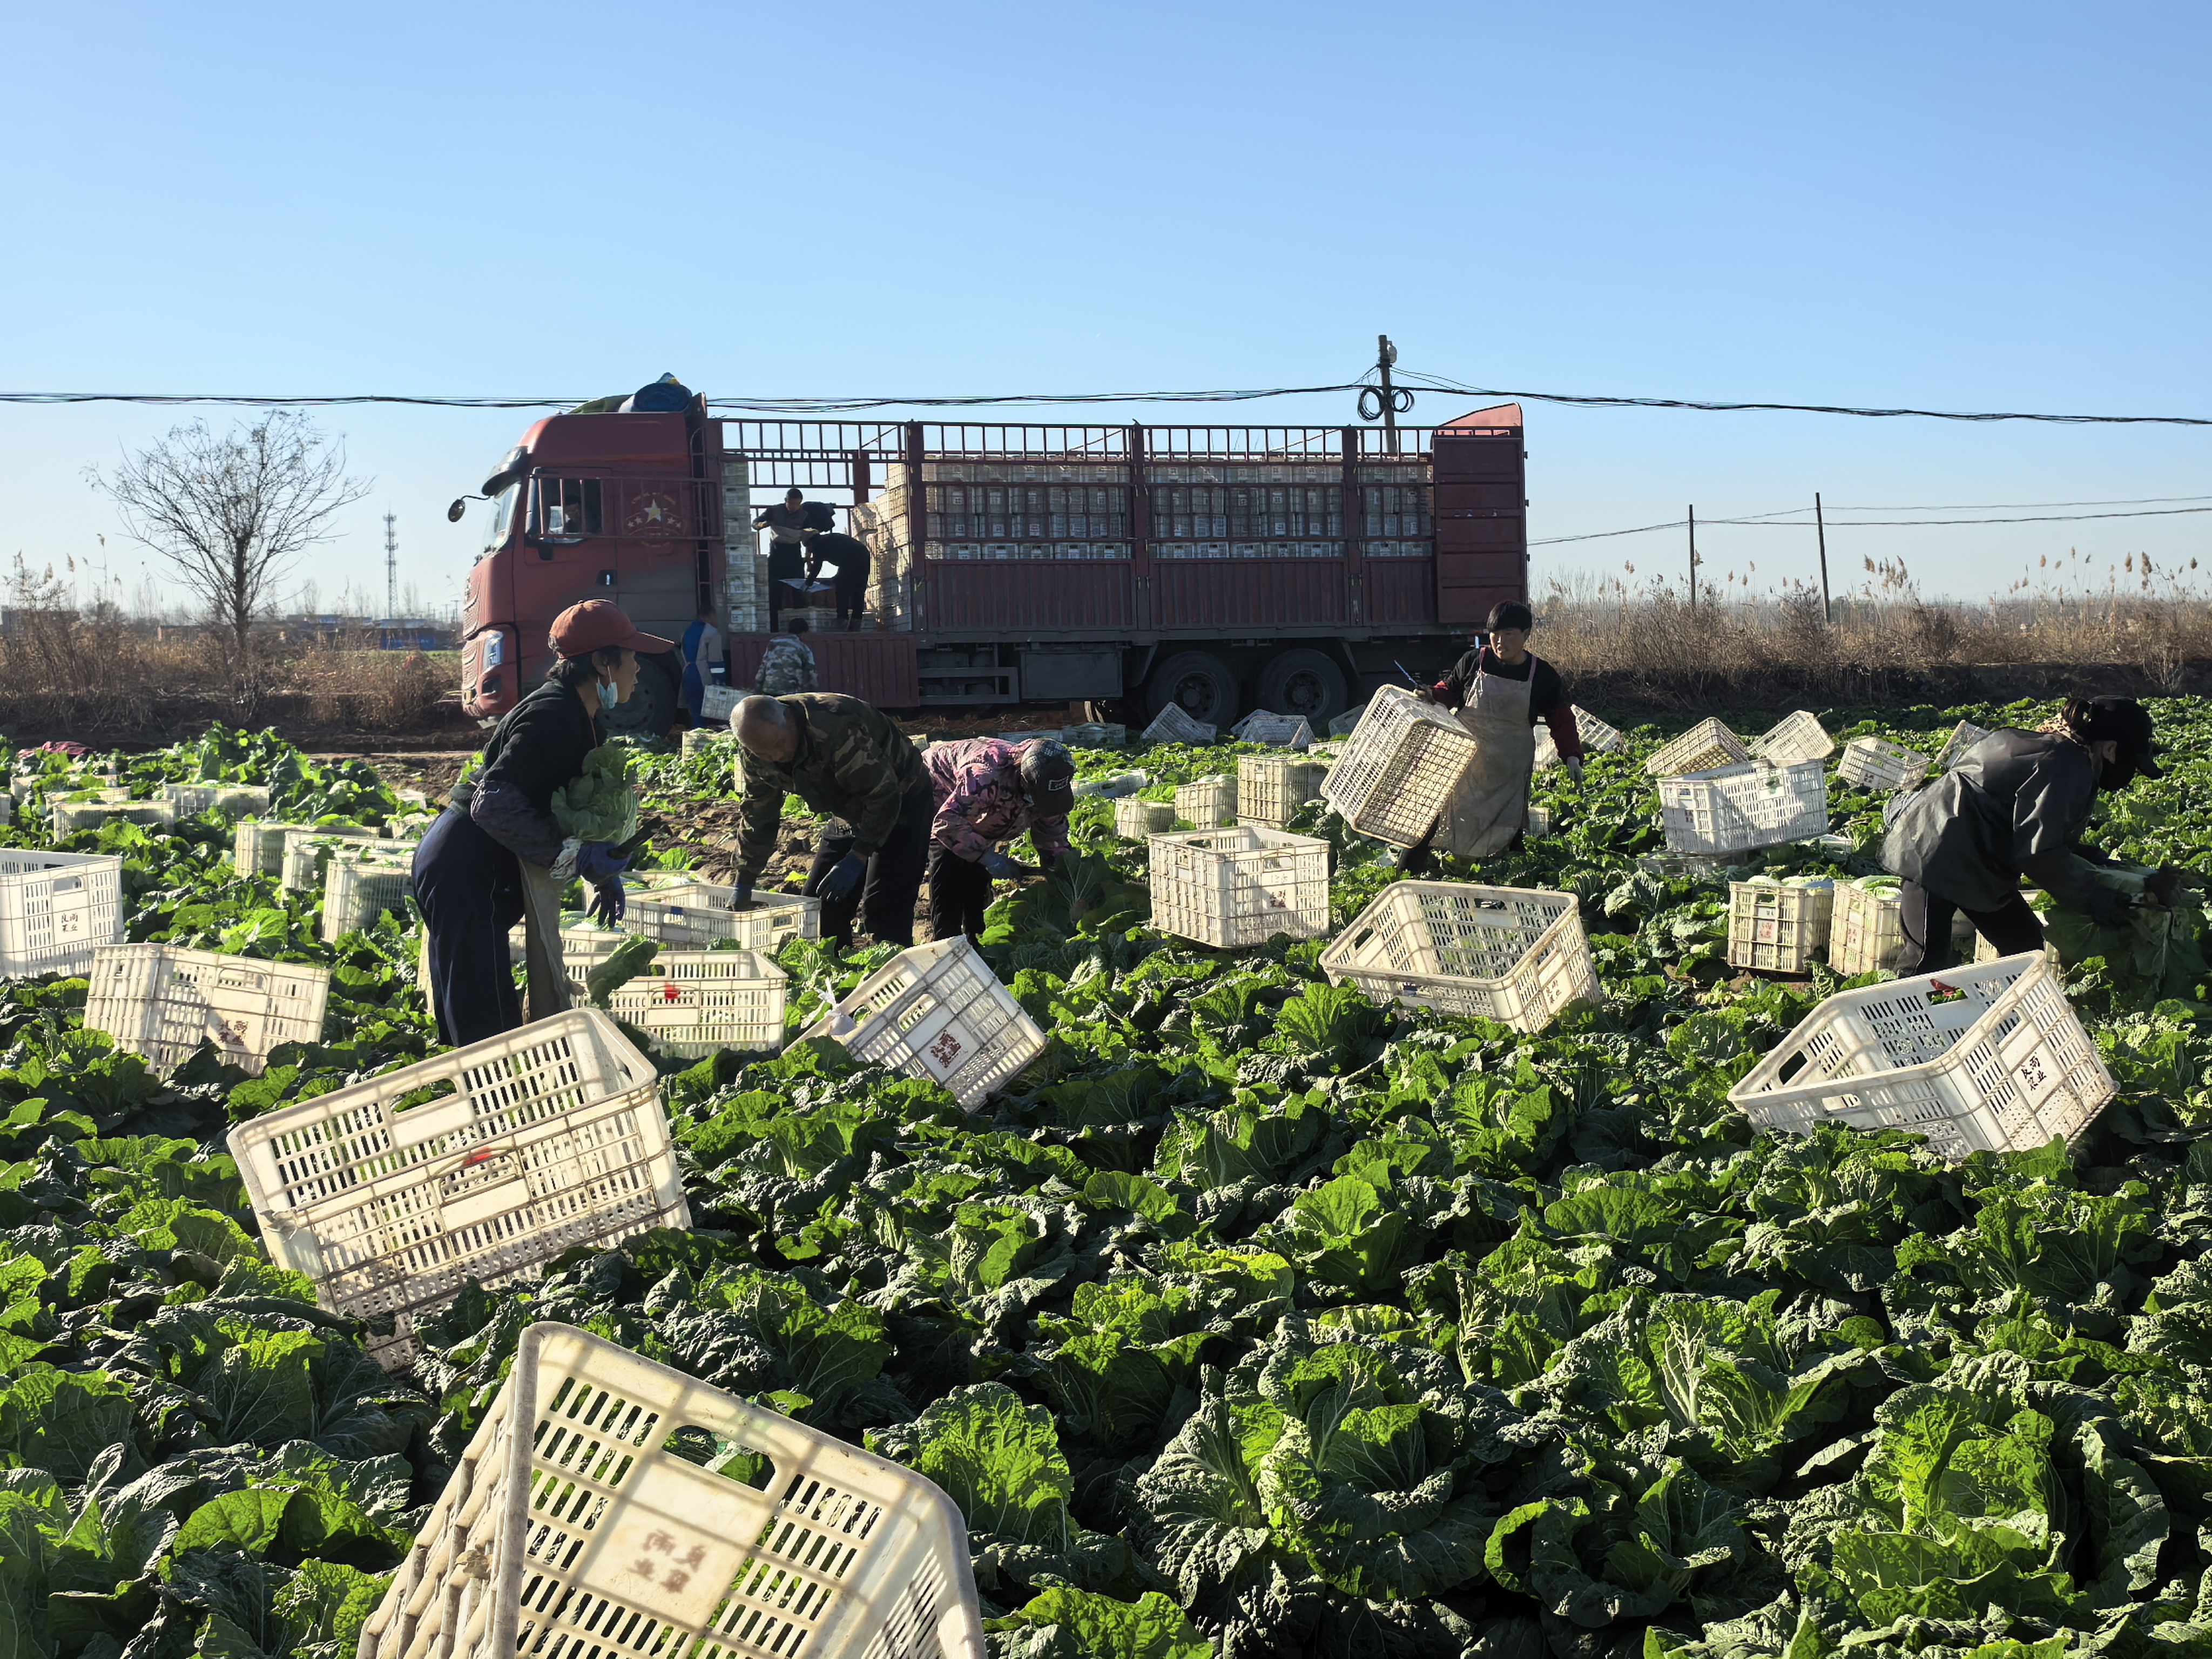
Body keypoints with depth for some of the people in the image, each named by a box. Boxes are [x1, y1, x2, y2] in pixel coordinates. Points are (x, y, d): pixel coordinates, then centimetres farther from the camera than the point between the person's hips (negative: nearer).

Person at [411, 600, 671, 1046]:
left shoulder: (577, 716, 11)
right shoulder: (552, 716, -21)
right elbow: (494, 803, -28)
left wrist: (601, 869, 9)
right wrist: (573, 856, -25)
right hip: (465, 874, -10)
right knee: (486, 1026, -9)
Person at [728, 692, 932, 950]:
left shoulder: (838, 728, -35)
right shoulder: (755, 756, -11)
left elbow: (883, 795, -30)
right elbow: (757, 816, 4)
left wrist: (858, 858, -29)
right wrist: (744, 886, 6)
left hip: (900, 804, -7)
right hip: (848, 816, 7)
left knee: (885, 910, -18)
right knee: (822, 907, 2)